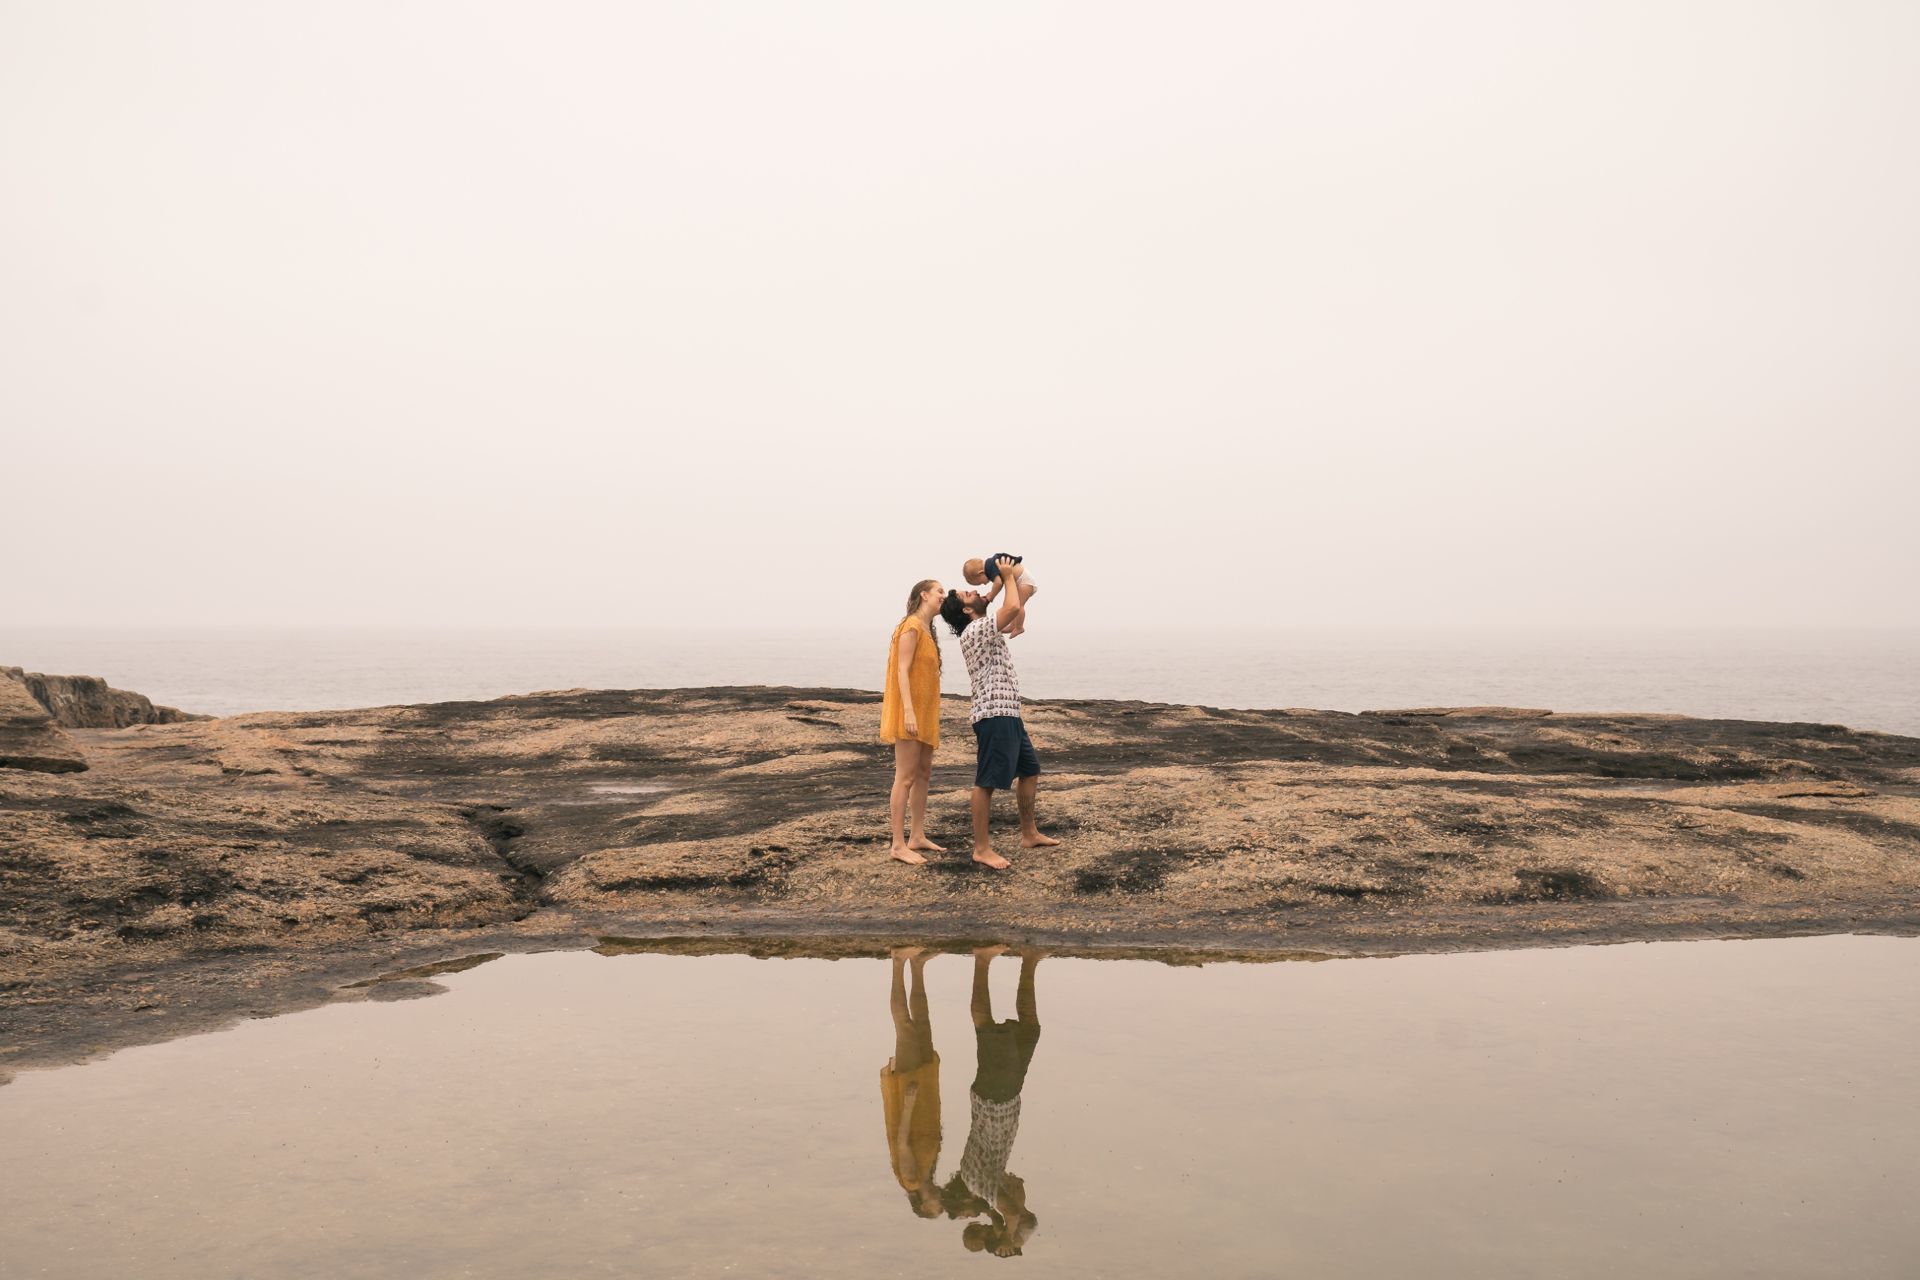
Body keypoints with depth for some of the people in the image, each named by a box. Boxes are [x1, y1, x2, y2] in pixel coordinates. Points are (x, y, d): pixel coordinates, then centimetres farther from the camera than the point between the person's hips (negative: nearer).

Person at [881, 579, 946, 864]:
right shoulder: (911, 627, -12)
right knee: (906, 777, -9)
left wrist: (927, 716, 16)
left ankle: (918, 838, 17)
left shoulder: (926, 630, 16)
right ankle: (898, 845, -7)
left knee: (923, 774, 11)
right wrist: (908, 711, -25)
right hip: (910, 712, -10)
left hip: (924, 712, 10)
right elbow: (902, 671, -18)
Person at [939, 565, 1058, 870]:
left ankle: (1029, 834, 27)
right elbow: (1012, 607, -24)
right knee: (987, 782, -7)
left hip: (1009, 715, 11)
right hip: (994, 716, -11)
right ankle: (981, 848, -4)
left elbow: (1018, 615, 27)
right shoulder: (974, 630, -12)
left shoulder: (986, 630, 18)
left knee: (1029, 771, 18)